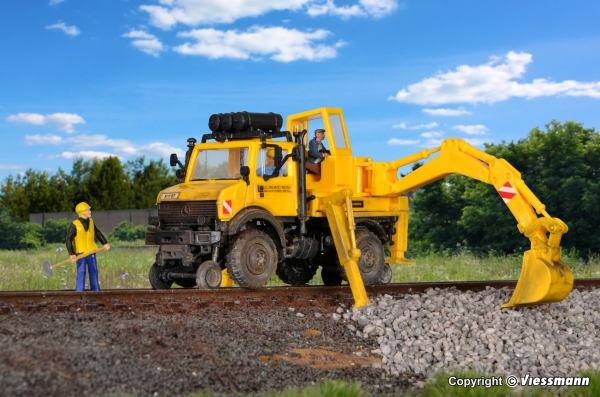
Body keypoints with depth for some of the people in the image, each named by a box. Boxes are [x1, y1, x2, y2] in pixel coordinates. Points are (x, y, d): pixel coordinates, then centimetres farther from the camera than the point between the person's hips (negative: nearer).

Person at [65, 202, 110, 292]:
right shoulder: (75, 225, -13)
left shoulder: (91, 221, 3)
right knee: (81, 272, -9)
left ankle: (96, 290, 20)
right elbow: (68, 240, -15)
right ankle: (79, 292, -3)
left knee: (94, 272, 11)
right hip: (80, 253, -5)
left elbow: (97, 232, 20)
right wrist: (72, 254, -24)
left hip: (91, 252, 6)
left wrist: (105, 243, 18)